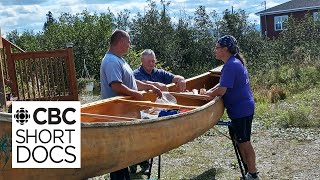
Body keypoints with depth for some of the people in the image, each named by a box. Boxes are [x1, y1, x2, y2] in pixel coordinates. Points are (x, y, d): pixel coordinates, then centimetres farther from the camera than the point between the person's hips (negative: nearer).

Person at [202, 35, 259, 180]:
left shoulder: (230, 65, -21)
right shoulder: (236, 62, 12)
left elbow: (221, 91, -26)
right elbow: (223, 84, 16)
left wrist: (207, 95, -10)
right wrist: (209, 92, 5)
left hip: (241, 110, -10)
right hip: (244, 107, 10)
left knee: (244, 142, 1)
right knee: (242, 141, 18)